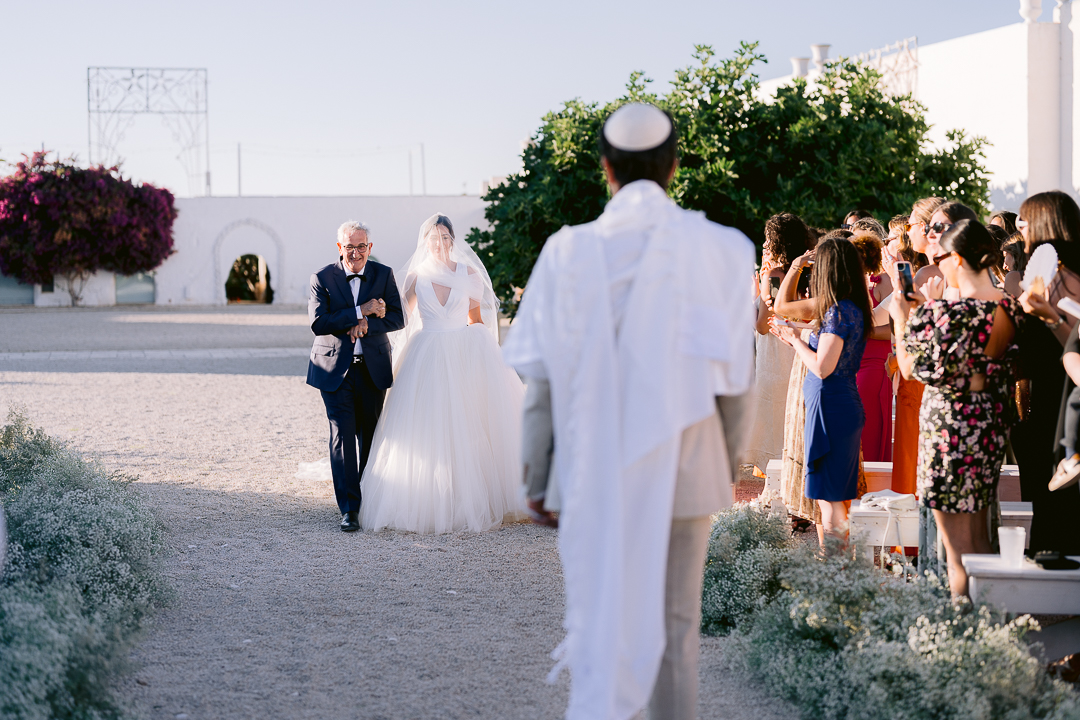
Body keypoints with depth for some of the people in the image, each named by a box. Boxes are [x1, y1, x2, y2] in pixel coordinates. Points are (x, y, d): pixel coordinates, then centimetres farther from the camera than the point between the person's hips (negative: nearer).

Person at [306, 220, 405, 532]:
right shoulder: (322, 278, -5)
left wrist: (366, 326, -21)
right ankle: (349, 508, -7)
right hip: (335, 368, -2)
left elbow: (397, 318, -4)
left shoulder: (383, 275, 2)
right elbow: (318, 323, -15)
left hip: (373, 368, 2)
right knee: (342, 435, -9)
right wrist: (362, 311, -20)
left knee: (372, 436, 11)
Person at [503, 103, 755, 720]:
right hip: (683, 463, 0)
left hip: (595, 471, 0)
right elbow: (734, 375, -2)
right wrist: (732, 460, 13)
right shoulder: (719, 250, -6)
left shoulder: (569, 253, -7)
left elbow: (539, 375, -5)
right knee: (675, 625, 12)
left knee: (597, 618, 9)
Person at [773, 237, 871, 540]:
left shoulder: (838, 312, -17)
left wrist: (795, 339, -7)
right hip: (846, 405, 10)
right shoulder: (854, 309, 11)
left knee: (829, 499, -5)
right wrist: (793, 339, 22)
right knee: (834, 498, 14)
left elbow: (823, 367, -20)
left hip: (831, 409, -10)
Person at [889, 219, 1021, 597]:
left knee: (957, 547, 0)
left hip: (949, 421, -8)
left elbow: (911, 367, -14)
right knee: (979, 537, 19)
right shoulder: (1009, 306, 2)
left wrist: (903, 318, 0)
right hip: (992, 422, 8)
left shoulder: (947, 311, -22)